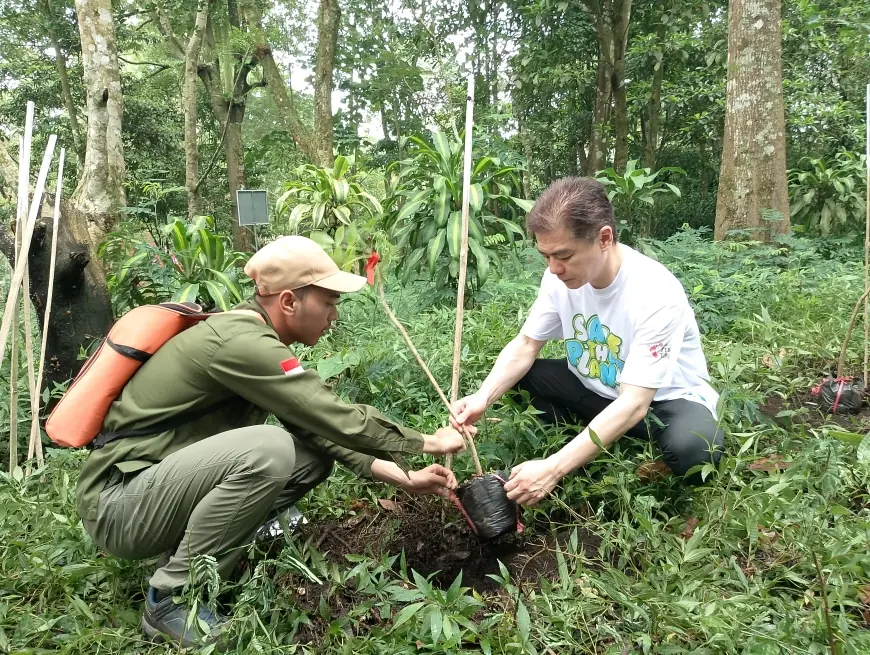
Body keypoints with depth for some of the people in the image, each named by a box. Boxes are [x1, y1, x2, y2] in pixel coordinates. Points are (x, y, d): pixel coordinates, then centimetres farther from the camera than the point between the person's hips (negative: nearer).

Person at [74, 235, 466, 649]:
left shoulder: (252, 335, 4)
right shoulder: (239, 342, -24)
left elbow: (317, 425, 5)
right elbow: (338, 419, -24)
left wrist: (401, 476, -1)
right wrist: (426, 443, -10)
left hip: (163, 482, 9)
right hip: (118, 502, -8)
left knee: (316, 452, 0)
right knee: (267, 449, -32)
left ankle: (191, 548, 5)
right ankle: (171, 597, -13)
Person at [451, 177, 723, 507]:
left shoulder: (657, 295, -32)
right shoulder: (561, 275, -15)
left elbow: (634, 404, -35)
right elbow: (525, 346, -6)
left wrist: (553, 468, -43)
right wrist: (483, 397, -26)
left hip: (664, 398, -5)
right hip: (596, 391, 5)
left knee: (693, 449, -37)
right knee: (514, 375, -14)